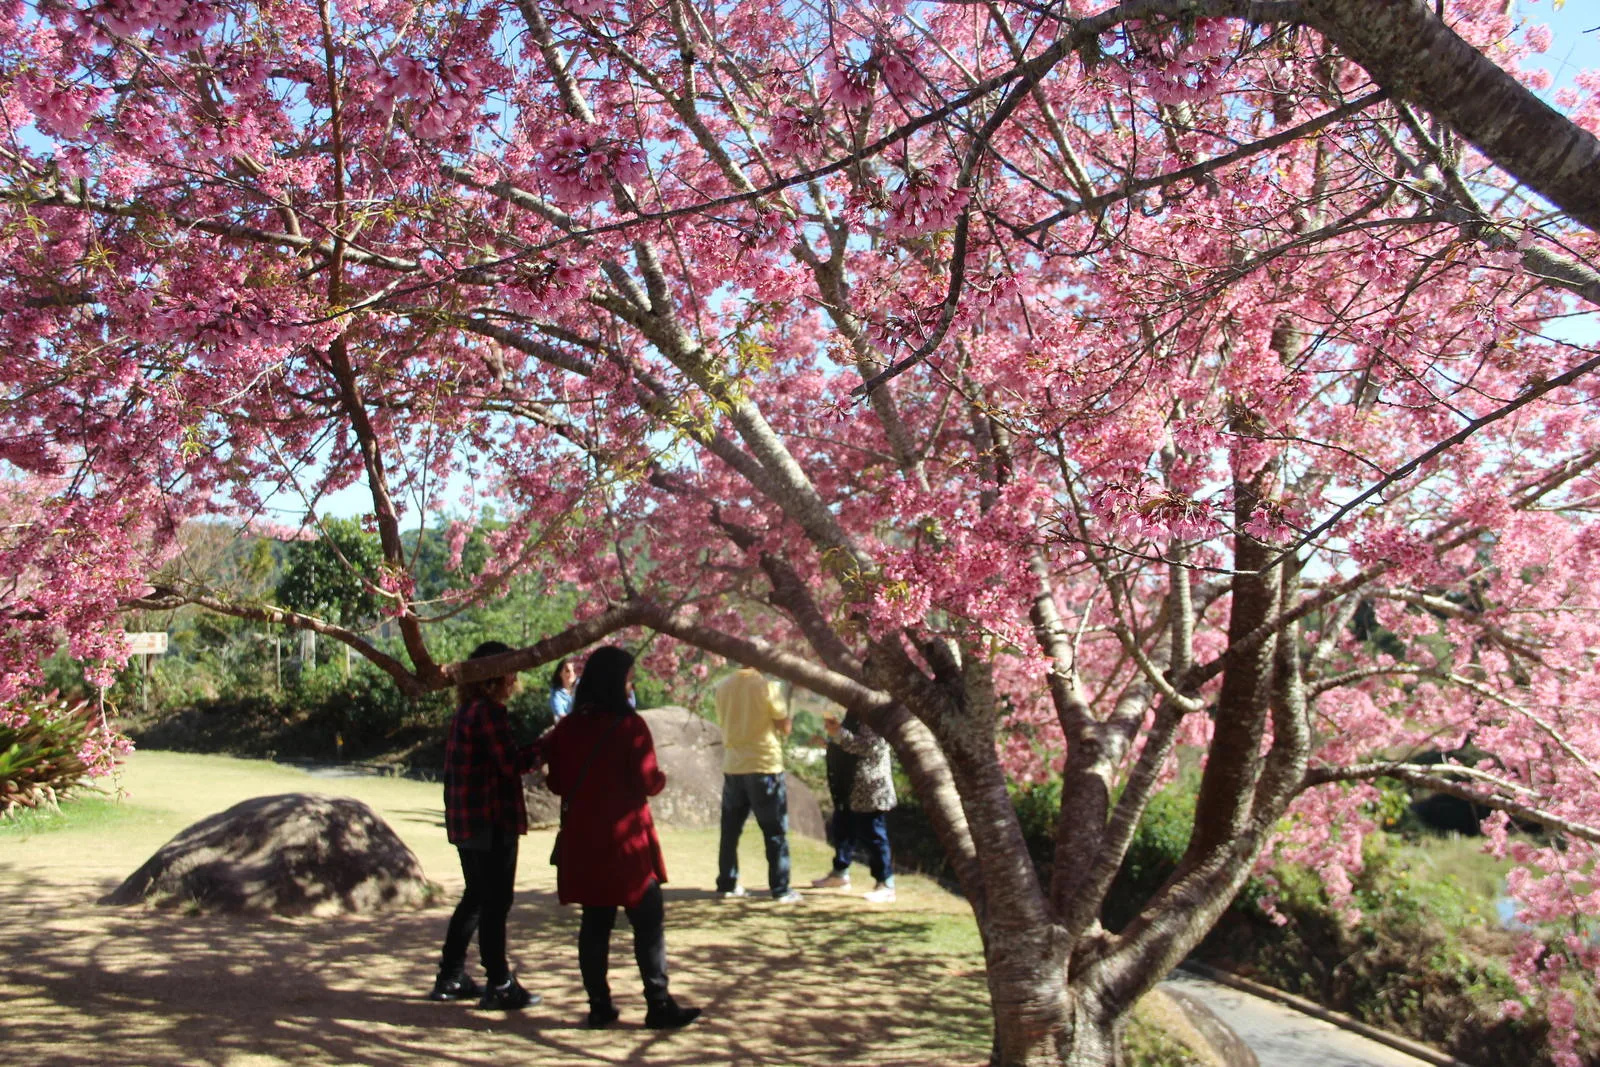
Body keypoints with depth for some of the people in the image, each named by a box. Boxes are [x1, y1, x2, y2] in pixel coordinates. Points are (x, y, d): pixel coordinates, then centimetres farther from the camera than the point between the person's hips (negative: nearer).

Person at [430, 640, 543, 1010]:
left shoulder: (466, 711, 13)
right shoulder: (488, 711, -16)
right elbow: (511, 763, -19)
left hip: (466, 822, 10)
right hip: (492, 822, -10)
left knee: (476, 897, 19)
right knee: (496, 903, 0)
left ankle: (451, 978, 26)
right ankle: (499, 985, 8)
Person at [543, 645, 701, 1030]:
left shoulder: (567, 727, 3)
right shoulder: (629, 725, -14)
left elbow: (557, 784, 9)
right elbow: (646, 783, -13)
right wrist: (661, 778, 7)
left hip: (581, 841, 6)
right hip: (624, 840, -5)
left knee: (595, 921, 13)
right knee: (648, 920, 4)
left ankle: (599, 1005, 16)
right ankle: (658, 1005, 6)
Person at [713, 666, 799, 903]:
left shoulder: (723, 687, 4)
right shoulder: (765, 686, -11)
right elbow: (785, 727, -6)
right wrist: (787, 721, 14)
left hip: (732, 767, 5)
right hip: (764, 765, -5)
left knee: (730, 830, 14)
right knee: (775, 832, 3)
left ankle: (726, 885, 19)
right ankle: (780, 890, 2)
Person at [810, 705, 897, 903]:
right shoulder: (854, 713, 14)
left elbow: (872, 747, -28)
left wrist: (839, 734, -28)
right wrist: (834, 730, 12)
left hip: (870, 791, -10)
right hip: (849, 790, 10)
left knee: (873, 837, -4)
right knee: (842, 830, 21)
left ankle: (886, 886, 4)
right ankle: (840, 873, 37)